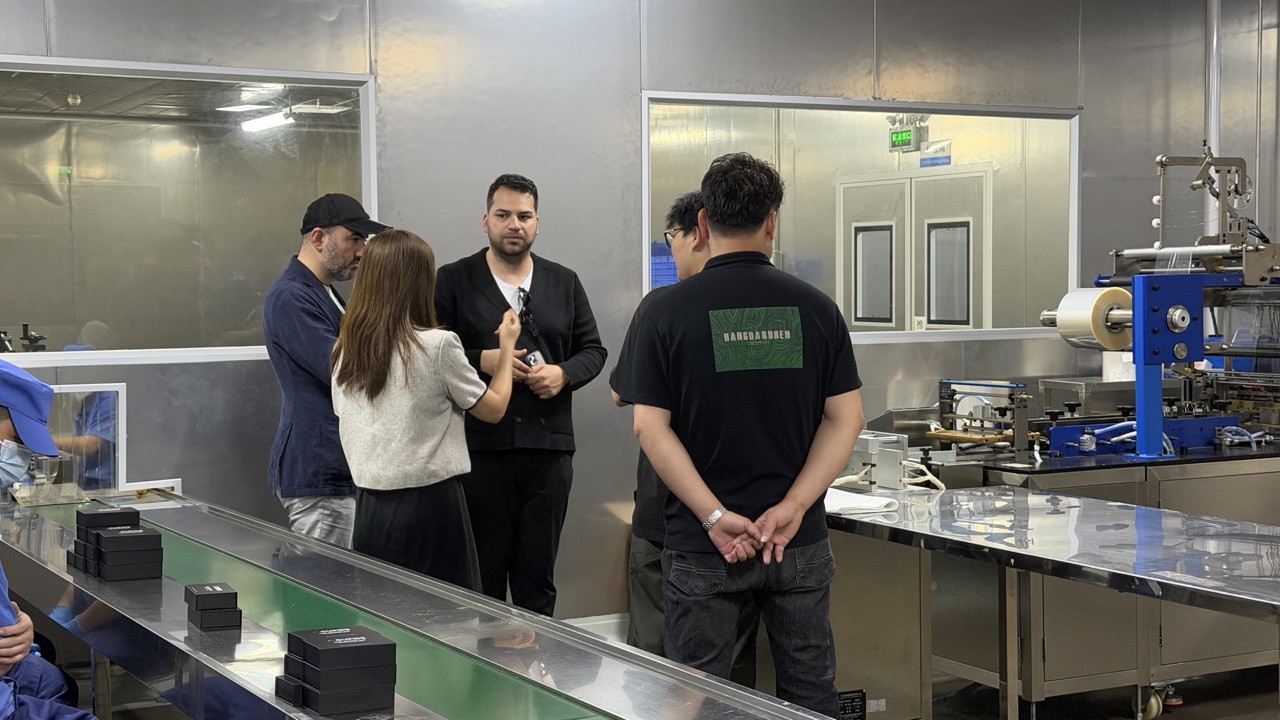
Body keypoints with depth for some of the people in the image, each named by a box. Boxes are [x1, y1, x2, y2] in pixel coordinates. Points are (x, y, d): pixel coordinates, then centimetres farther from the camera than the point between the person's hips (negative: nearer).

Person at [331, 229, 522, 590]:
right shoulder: (438, 345, -12)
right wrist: (507, 347, 13)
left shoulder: (346, 350, 4)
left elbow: (348, 423, 14)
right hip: (429, 504, -5)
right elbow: (493, 408, 1)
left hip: (371, 506, 6)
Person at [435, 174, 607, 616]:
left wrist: (563, 374, -5)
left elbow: (593, 349, 15)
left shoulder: (564, 283, 13)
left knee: (538, 575, 8)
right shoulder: (453, 281, 4)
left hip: (549, 447, 3)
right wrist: (482, 361, -13)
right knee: (483, 571, 2)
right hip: (479, 447, -2)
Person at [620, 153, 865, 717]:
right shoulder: (815, 307, 0)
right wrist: (792, 509, -10)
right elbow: (845, 419, -4)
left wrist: (715, 516, -14)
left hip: (701, 543, -2)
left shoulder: (668, 311, -6)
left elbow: (650, 427, -11)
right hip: (800, 541, 2)